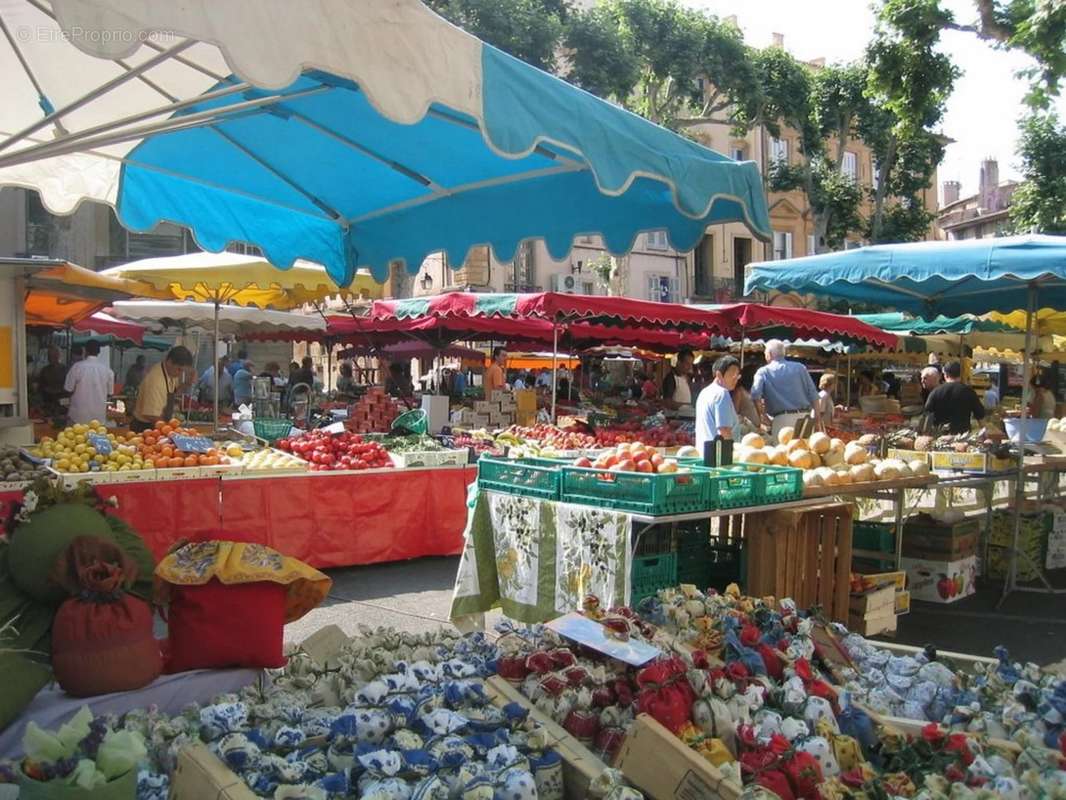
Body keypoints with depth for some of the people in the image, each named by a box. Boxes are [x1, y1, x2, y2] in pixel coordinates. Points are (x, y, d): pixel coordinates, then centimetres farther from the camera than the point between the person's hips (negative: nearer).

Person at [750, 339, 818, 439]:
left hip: (781, 419, -3)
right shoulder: (800, 367, 13)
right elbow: (813, 394, 10)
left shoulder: (763, 372, 5)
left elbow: (755, 395, -10)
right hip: (805, 417, 3)